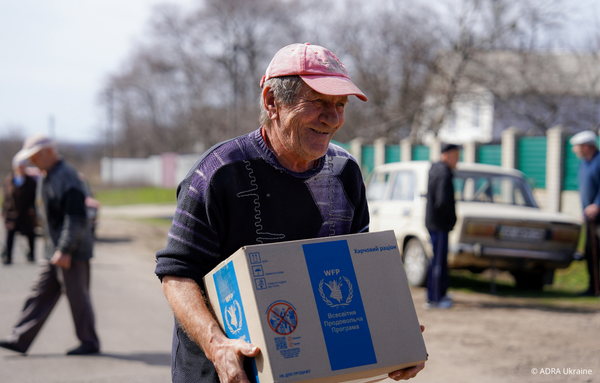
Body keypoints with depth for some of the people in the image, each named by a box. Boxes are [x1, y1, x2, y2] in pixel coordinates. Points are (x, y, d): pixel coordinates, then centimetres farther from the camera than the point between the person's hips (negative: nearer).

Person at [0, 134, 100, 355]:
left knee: (77, 296, -1)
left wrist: (65, 251, -25)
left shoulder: (67, 177, -17)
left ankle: (89, 343, 11)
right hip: (53, 251, 9)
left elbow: (76, 218, -23)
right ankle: (20, 339, 10)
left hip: (72, 253, -9)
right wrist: (53, 249, 21)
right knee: (40, 293, 8)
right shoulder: (45, 177, 14)